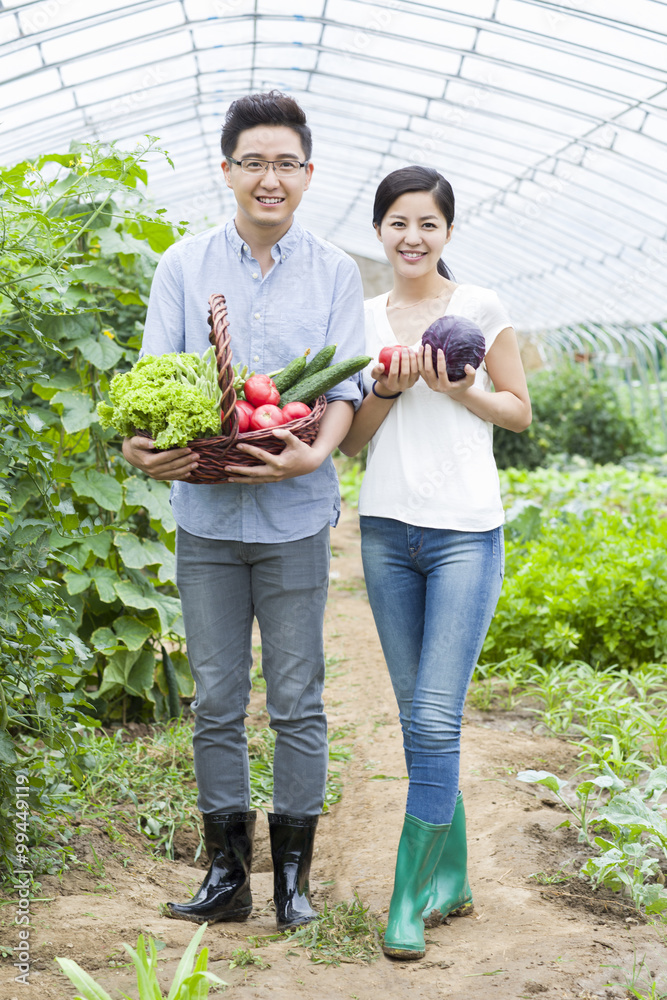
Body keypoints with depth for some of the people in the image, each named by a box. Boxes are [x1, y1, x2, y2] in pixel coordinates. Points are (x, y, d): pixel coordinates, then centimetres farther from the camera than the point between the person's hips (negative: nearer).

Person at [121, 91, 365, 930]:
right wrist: (142, 446, -18)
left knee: (296, 699, 5)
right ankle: (226, 873, 18)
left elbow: (345, 386, 0)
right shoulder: (185, 265, 6)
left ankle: (293, 874, 17)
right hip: (205, 514, 1)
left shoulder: (334, 272, 5)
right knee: (216, 702, 7)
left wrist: (315, 453, -20)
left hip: (294, 515, -1)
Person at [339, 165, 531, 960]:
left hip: (464, 533, -4)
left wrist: (458, 390, -12)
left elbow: (520, 411, 5)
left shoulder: (479, 308, 0)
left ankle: (409, 896, 0)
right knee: (417, 719, 10)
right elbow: (351, 441, 11)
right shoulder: (363, 318, 9)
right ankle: (451, 876, 23)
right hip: (386, 529, 4)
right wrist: (386, 389, -7)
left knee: (435, 720, -9)